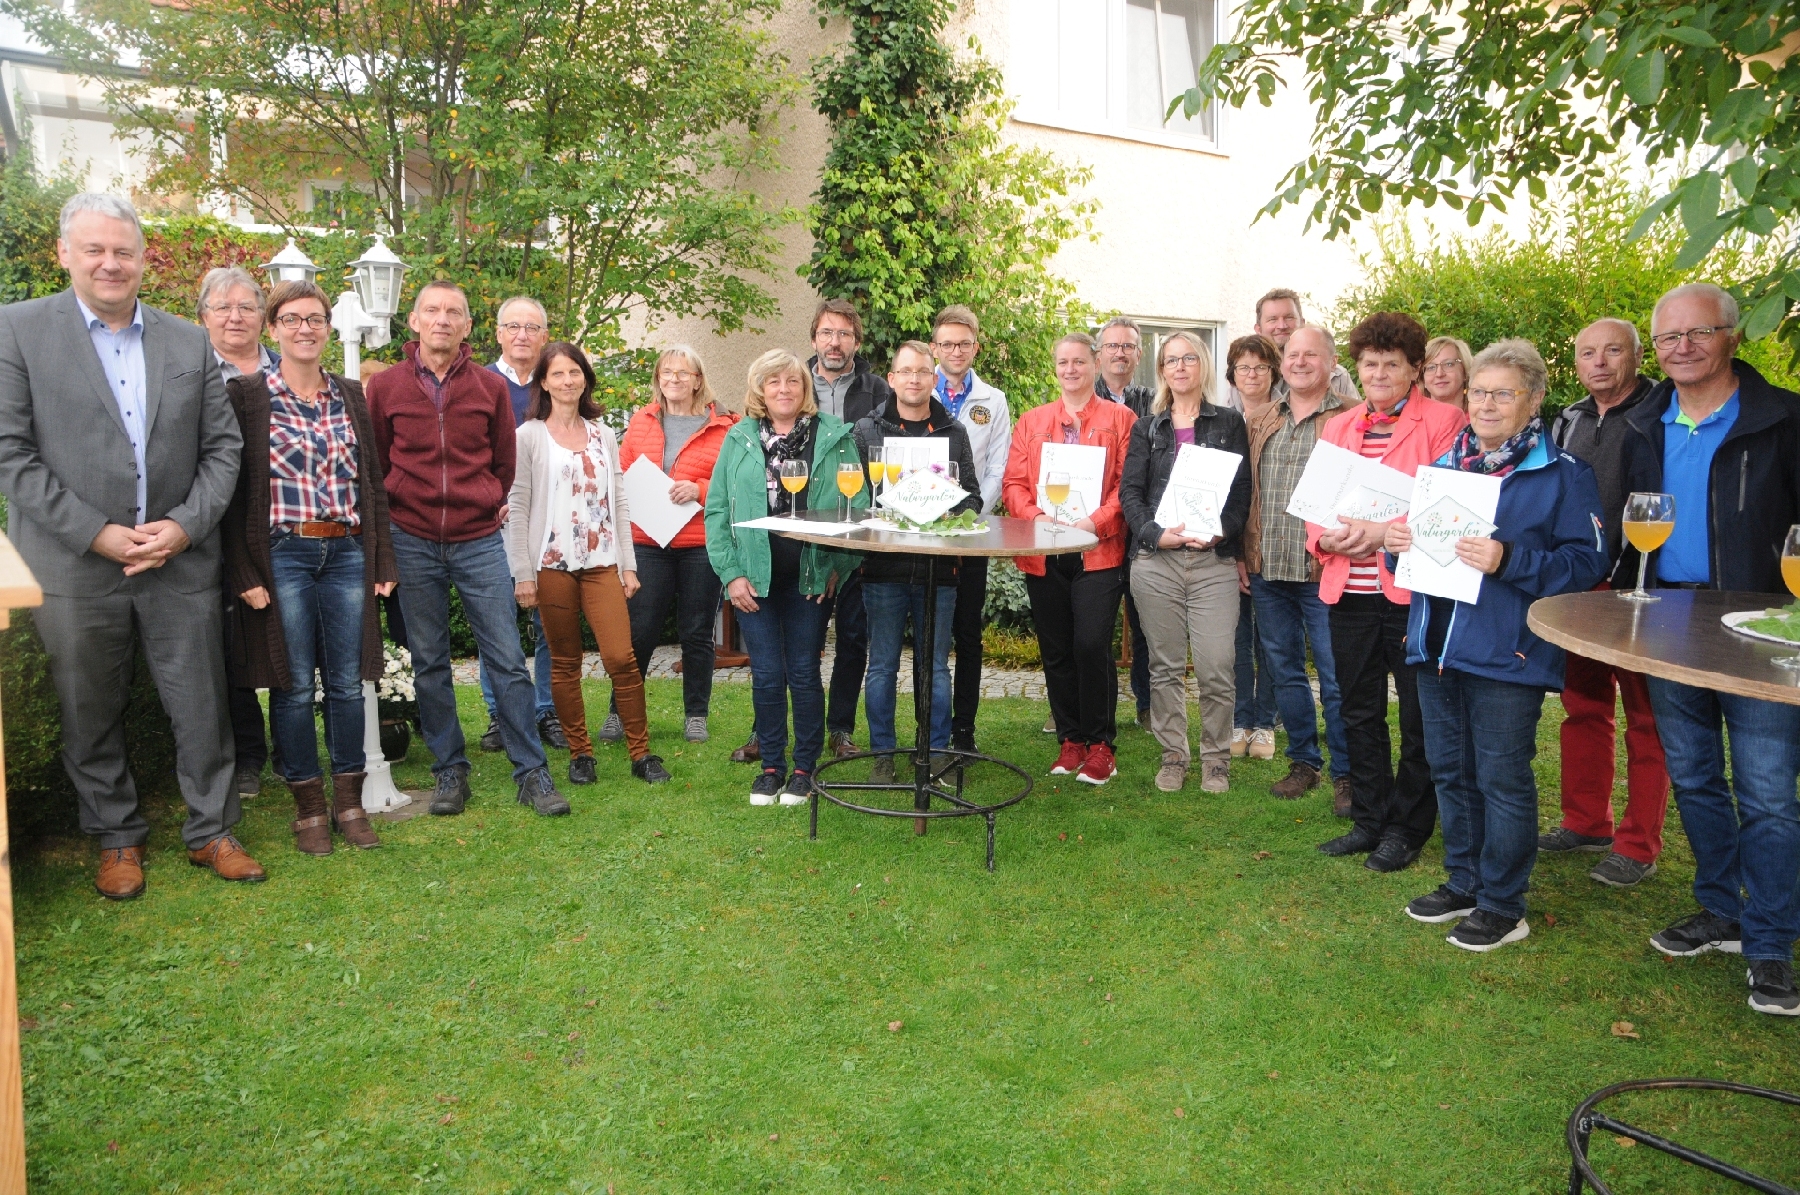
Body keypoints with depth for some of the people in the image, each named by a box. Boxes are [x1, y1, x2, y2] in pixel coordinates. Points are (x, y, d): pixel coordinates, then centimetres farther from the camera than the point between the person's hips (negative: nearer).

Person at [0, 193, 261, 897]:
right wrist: (97, 533, -13)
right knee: (90, 718, 11)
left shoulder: (191, 343, 7)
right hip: (75, 568, -1)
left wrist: (185, 526, -8)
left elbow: (222, 447, 6)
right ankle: (117, 839, 30)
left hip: (181, 565, 2)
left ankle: (211, 832, 25)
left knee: (202, 709, 8)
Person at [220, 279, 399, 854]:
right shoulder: (246, 395, 0)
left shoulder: (350, 396, 11)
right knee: (294, 684, 4)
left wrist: (383, 561, 7)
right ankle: (308, 804, 17)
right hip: (282, 553, -3)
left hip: (347, 553, 3)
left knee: (347, 681, 7)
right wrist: (246, 572, -9)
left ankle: (349, 800, 19)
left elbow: (373, 481, 12)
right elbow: (234, 485, -3)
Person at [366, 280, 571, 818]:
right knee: (429, 663, 7)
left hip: (480, 541, 0)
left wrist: (494, 507, 11)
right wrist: (393, 513, 10)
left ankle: (532, 772, 8)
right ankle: (450, 770, 20)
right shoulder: (385, 386, 2)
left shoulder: (491, 386, 3)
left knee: (507, 658, -1)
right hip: (413, 542, 1)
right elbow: (374, 463, 11)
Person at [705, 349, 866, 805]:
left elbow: (857, 505, 1)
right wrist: (730, 572, -5)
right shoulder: (740, 439, 5)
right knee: (766, 676, 4)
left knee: (804, 674, 6)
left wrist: (840, 565, -7)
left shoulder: (834, 437, 2)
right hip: (754, 578, 1)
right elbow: (717, 510, 3)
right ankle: (771, 767, 20)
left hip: (809, 577, -1)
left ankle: (804, 769, 19)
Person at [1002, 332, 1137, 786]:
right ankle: (1070, 740, 20)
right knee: (1056, 652, 8)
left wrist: (1096, 521, -16)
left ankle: (1100, 744, 4)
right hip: (1042, 554, 4)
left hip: (1098, 551, -3)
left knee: (1092, 645, -12)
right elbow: (1014, 483, 8)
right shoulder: (1032, 421, 15)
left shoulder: (1119, 418, 6)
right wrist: (1037, 516, -10)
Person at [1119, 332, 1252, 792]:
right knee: (1165, 665, 6)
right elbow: (1129, 491, 4)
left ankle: (1216, 759, 11)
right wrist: (1157, 532, -13)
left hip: (1214, 559, -1)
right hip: (1155, 559, 1)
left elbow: (1243, 490, 4)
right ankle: (1173, 755, 19)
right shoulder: (1147, 428, 13)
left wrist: (1219, 532, -13)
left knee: (1215, 668, -5)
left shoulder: (1229, 423, 10)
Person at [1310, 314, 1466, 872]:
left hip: (1413, 588, -5)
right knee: (1359, 712, 13)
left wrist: (1385, 531, -21)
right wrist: (1327, 537, -7)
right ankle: (1368, 820, 26)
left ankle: (1407, 827, 18)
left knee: (1419, 716, 5)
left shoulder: (1443, 421, -2)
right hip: (1348, 591, 5)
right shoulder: (1337, 427, 15)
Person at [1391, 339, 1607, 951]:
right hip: (1437, 645, 6)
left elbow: (1586, 562, -12)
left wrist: (1508, 561, -25)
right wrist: (1399, 540, 0)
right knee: (1450, 770, 15)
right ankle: (1464, 882, 31)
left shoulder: (1564, 475, -4)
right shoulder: (1446, 464, 13)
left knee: (1502, 779, 0)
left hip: (1507, 653, -6)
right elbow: (1421, 541, 23)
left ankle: (1503, 905, 15)